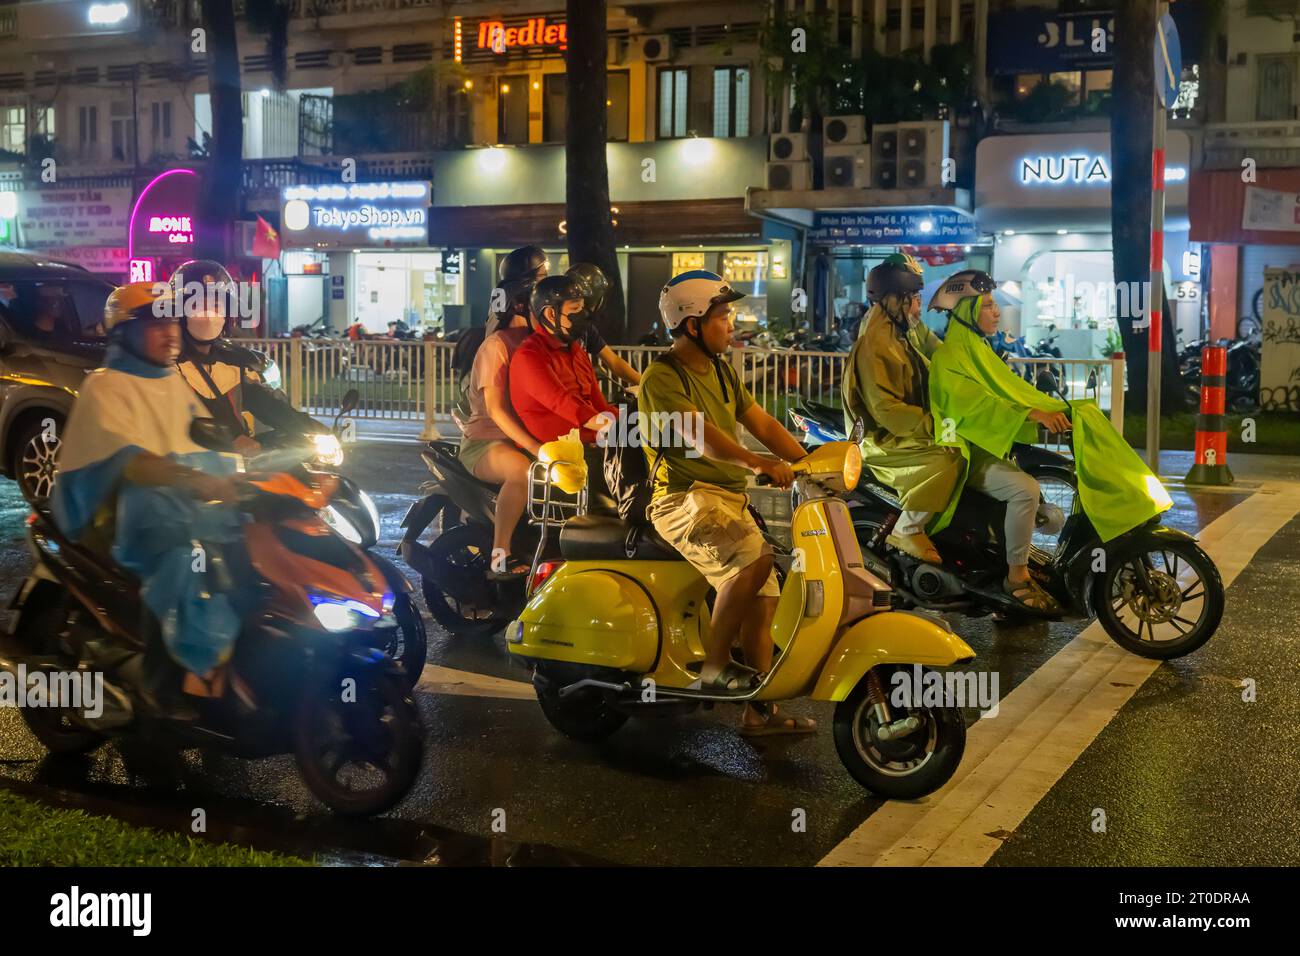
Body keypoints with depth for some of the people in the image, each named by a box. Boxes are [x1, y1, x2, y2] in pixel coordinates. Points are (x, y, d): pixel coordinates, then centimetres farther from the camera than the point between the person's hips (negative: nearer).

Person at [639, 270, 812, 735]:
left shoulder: (722, 371, 16)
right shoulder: (662, 377, -12)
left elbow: (763, 423, 13)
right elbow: (699, 433, -28)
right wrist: (756, 462, -42)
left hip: (730, 499, 9)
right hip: (684, 499, -9)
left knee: (763, 600, 8)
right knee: (755, 558, -30)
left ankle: (760, 711, 16)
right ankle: (715, 664, -17)